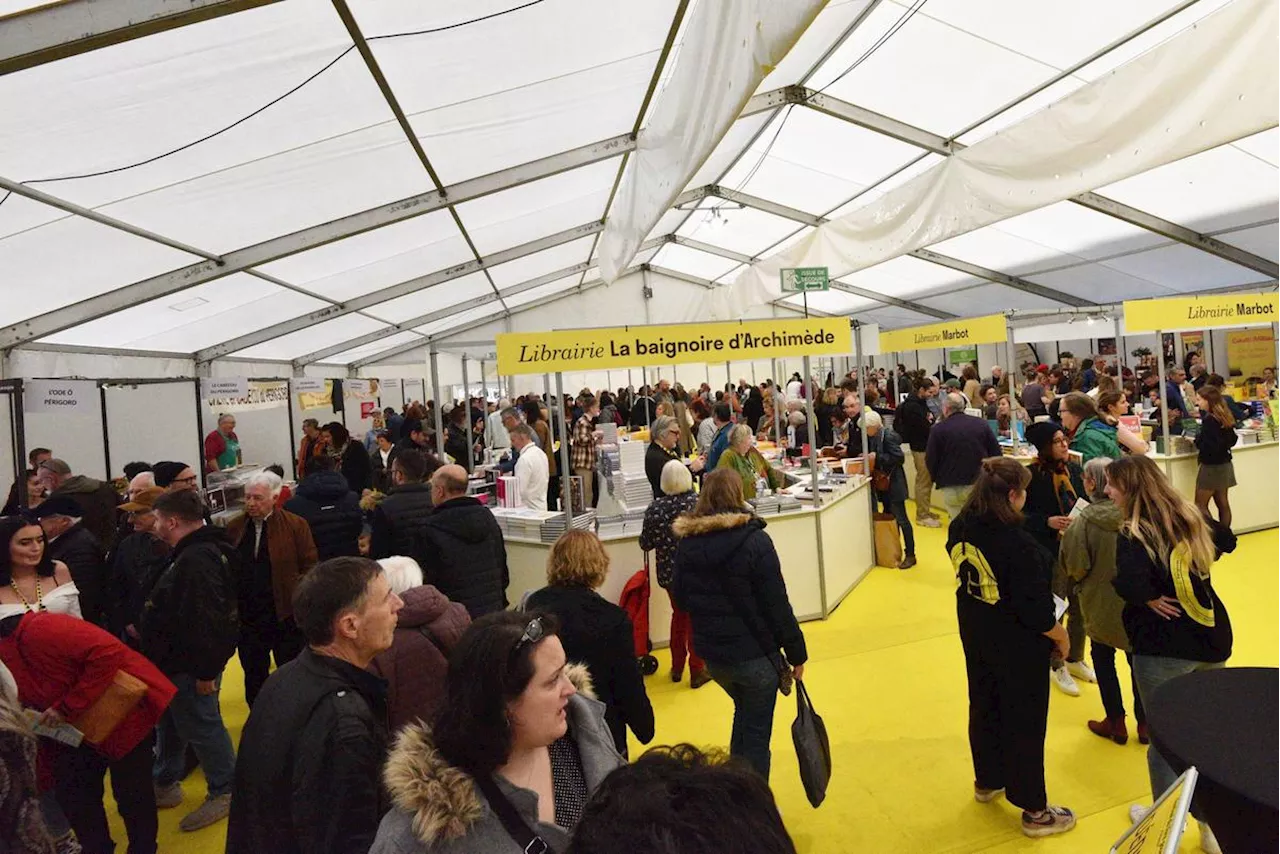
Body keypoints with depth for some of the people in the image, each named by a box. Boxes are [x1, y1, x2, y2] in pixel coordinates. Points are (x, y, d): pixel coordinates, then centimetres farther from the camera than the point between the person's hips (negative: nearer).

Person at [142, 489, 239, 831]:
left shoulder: (196, 560, -27)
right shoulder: (192, 553, 10)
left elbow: (204, 621, -30)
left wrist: (205, 671, -27)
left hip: (190, 665, -11)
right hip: (176, 660, 11)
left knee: (200, 726, 1)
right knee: (170, 723, 24)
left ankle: (225, 792, 15)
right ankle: (165, 785, 41)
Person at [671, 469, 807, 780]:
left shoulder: (686, 544, -3)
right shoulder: (754, 540, -17)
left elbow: (681, 599, 6)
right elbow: (777, 604, -15)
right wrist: (797, 653, -6)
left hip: (711, 654, 5)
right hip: (755, 654, -5)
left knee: (744, 713, 28)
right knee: (757, 730, 12)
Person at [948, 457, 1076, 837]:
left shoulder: (959, 530, -9)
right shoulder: (1018, 544, -30)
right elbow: (1034, 607, -24)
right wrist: (1060, 635, -6)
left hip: (975, 637, 7)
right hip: (1018, 646, -7)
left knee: (984, 707, 23)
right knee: (1025, 723, 10)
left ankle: (987, 781, 44)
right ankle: (1034, 811, 27)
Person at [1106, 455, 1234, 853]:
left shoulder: (1135, 533, -19)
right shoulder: (1192, 516, 3)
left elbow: (1129, 583, -35)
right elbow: (1226, 540, 23)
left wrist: (1152, 600, -16)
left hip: (1164, 648, -7)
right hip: (1213, 638, 7)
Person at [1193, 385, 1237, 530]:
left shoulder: (1209, 420, -20)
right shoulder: (1224, 417, 7)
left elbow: (1208, 446, -24)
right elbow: (1233, 440, 17)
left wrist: (1196, 439, -7)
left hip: (1212, 466, -9)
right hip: (1224, 464, 9)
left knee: (1200, 505, -1)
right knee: (1222, 503, 13)